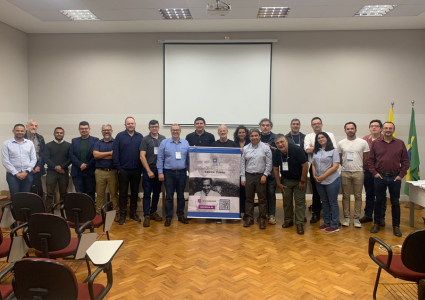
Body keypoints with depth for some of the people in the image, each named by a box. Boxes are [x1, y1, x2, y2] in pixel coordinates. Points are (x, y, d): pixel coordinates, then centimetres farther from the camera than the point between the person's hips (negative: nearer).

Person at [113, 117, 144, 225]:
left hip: (136, 170, 2)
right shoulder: (120, 136, -1)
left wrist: (141, 167, -3)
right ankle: (122, 215, 15)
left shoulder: (140, 137, 5)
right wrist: (118, 167, -7)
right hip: (123, 170, -2)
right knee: (123, 193, 6)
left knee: (135, 192, 11)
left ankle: (133, 213, 23)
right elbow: (115, 153, -2)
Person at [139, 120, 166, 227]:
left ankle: (153, 212, 25)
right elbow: (142, 156, -6)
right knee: (147, 193, -3)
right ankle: (147, 215, 1)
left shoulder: (163, 139, 6)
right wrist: (149, 171, -11)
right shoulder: (145, 139, -2)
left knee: (157, 193, 12)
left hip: (160, 169, 4)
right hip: (149, 169, -3)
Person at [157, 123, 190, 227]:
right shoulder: (164, 143, 0)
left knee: (181, 195, 11)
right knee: (169, 196, 3)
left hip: (182, 172, 2)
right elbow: (160, 158, -1)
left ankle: (181, 215, 23)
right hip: (169, 173, -2)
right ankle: (168, 217, 12)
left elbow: (189, 158, 8)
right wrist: (160, 172, -5)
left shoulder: (185, 143, 5)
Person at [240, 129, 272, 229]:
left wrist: (265, 175, -8)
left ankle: (262, 219, 14)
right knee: (249, 198, 8)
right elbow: (242, 163, 7)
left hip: (261, 176, -2)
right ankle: (249, 218, 18)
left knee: (262, 198, 3)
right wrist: (243, 177, 3)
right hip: (249, 176, 2)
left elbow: (269, 163, -2)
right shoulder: (246, 148, 6)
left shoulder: (265, 148, -1)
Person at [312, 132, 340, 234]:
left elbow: (335, 166, -12)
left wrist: (323, 177, -14)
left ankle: (334, 225, 9)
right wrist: (314, 176, -3)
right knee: (324, 202, 13)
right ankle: (326, 223, 23)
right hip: (319, 181, 5)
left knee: (333, 202, 1)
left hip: (332, 180, -5)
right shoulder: (316, 152, 11)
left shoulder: (333, 151, -5)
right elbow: (313, 165, 14)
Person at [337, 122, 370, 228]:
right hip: (345, 173, 1)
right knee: (346, 196, 7)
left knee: (358, 196, 5)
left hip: (358, 173, -1)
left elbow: (366, 158, 5)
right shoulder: (341, 143, 4)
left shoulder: (363, 142, 0)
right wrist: (346, 166, 5)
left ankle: (356, 218, 13)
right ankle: (346, 217, 16)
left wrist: (360, 167, 6)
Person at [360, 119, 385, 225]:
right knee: (369, 194, 15)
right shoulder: (365, 139, 5)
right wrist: (362, 167, 3)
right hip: (367, 172, 3)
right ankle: (368, 215, 26)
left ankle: (381, 217, 20)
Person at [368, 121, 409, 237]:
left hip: (395, 178, 0)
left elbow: (406, 161, 5)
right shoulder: (375, 143, 3)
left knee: (395, 203, 8)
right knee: (378, 201, 8)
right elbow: (370, 160, 5)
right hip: (380, 177, 0)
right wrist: (374, 172, -5)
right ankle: (376, 224, 20)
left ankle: (396, 226, 19)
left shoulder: (400, 143, 4)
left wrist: (401, 175, -3)